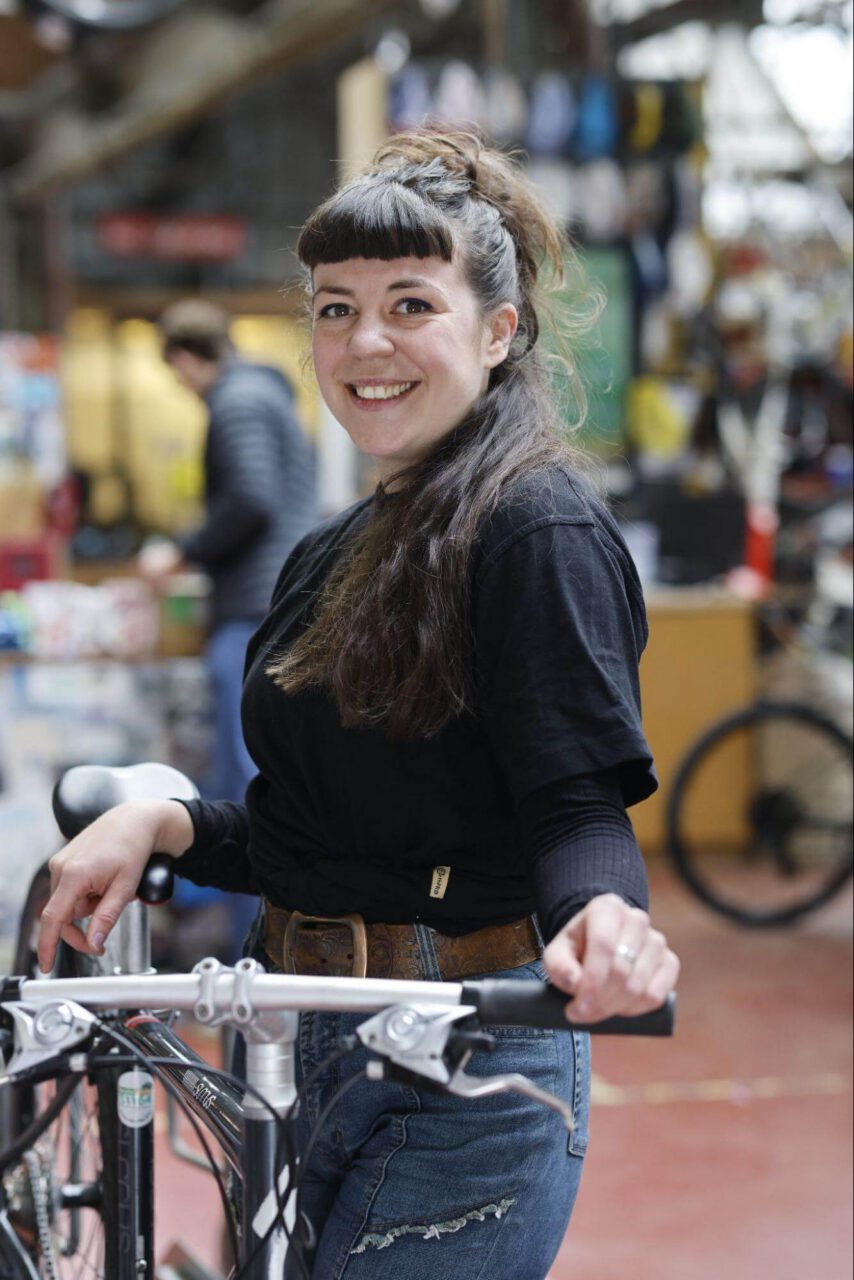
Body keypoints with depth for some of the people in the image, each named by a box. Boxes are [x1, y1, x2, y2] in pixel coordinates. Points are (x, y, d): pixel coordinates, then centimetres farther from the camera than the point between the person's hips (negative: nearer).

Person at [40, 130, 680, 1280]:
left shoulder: (540, 529, -13)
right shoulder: (335, 556, 13)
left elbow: (581, 807, -20)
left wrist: (603, 914, -41)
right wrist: (162, 824, 1)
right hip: (314, 1062, 9)